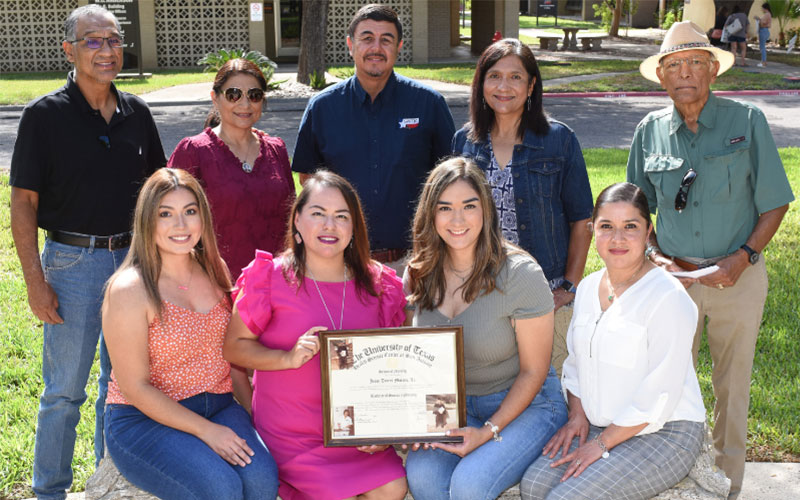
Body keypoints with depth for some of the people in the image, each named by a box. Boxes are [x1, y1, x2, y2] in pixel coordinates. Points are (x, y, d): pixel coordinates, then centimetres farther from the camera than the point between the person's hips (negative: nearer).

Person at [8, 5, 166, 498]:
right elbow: (23, 203, -7)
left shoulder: (136, 112, 5)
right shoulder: (45, 115, -7)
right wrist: (35, 281, -12)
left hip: (133, 258, 4)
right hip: (72, 261, -4)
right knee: (65, 389, 4)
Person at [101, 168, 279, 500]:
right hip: (144, 419, -5)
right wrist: (206, 431, -18)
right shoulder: (130, 289, -14)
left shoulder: (214, 270, 6)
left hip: (217, 406, 5)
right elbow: (135, 387, -13)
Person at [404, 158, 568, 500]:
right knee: (421, 472, -26)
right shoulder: (419, 274, -2)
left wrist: (489, 431, -18)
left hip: (524, 404, -3)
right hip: (453, 405, 4)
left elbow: (533, 371, -10)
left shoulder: (519, 274, -16)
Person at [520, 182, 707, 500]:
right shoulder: (588, 287, 7)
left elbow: (659, 397, -18)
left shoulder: (668, 298, -16)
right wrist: (578, 415, 2)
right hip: (598, 426, 6)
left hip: (663, 435, -6)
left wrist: (601, 444, -16)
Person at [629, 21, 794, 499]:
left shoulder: (747, 121, -5)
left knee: (733, 383, 12)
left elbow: (773, 204, -2)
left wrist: (742, 258, -14)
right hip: (673, 275, 1)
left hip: (738, 276, -1)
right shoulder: (650, 131, 2)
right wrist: (656, 257, -5)